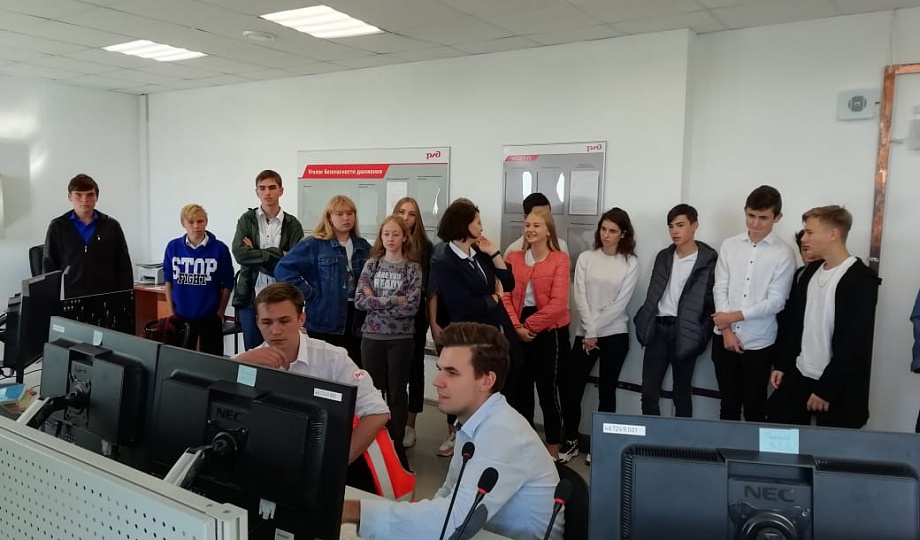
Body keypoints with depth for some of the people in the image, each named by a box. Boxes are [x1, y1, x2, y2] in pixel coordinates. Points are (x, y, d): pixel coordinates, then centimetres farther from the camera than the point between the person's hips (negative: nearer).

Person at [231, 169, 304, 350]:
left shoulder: (292, 224, 3)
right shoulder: (247, 219, 5)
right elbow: (239, 253, -11)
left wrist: (255, 255, -9)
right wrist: (278, 254, -13)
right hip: (251, 297, 1)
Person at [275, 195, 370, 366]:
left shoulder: (363, 246, 9)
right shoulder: (313, 245, -6)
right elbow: (283, 270, -12)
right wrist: (309, 294, -13)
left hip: (357, 320, 5)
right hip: (325, 321, -4)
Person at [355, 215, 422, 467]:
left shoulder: (412, 268, -2)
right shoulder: (371, 264, 4)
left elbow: (411, 307, -12)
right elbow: (359, 300, -6)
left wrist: (376, 300, -10)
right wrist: (393, 300, -14)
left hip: (401, 338, -2)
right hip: (372, 336, 2)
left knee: (397, 392, 6)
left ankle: (397, 444, 18)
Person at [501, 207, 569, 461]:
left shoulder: (560, 259, -6)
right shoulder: (513, 258, 8)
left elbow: (558, 302, -13)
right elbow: (505, 295, 1)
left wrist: (530, 325, -13)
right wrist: (516, 326, -13)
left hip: (547, 331, -4)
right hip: (518, 332, 4)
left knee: (547, 389, 1)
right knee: (521, 388, 13)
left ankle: (553, 451, 15)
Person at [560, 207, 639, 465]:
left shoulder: (631, 263, -1)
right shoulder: (586, 258, 3)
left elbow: (620, 303, -7)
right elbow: (580, 297, -3)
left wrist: (596, 332, -11)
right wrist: (590, 332, -11)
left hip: (615, 334, -1)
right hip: (585, 333, 1)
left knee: (607, 390, 7)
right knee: (571, 387, -2)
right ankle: (570, 440, 17)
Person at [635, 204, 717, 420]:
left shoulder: (708, 260, -5)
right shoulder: (664, 256, 12)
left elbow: (713, 302, -7)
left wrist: (701, 336, -13)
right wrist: (644, 323, 9)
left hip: (684, 333, -4)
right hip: (658, 329, 4)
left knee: (681, 395, 8)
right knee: (649, 392, 3)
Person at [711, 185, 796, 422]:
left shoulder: (784, 254, -7)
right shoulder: (729, 246, 2)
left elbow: (775, 302, -10)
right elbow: (720, 289, 0)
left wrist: (734, 316, -12)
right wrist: (726, 330, -8)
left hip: (759, 343, -3)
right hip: (725, 338, 3)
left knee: (754, 407, 10)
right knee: (728, 404, 16)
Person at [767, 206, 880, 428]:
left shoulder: (861, 280, -14)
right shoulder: (810, 271, 8)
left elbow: (855, 345, -17)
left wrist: (826, 389, -17)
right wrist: (782, 365, 9)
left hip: (837, 387, -6)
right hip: (798, 376, 7)